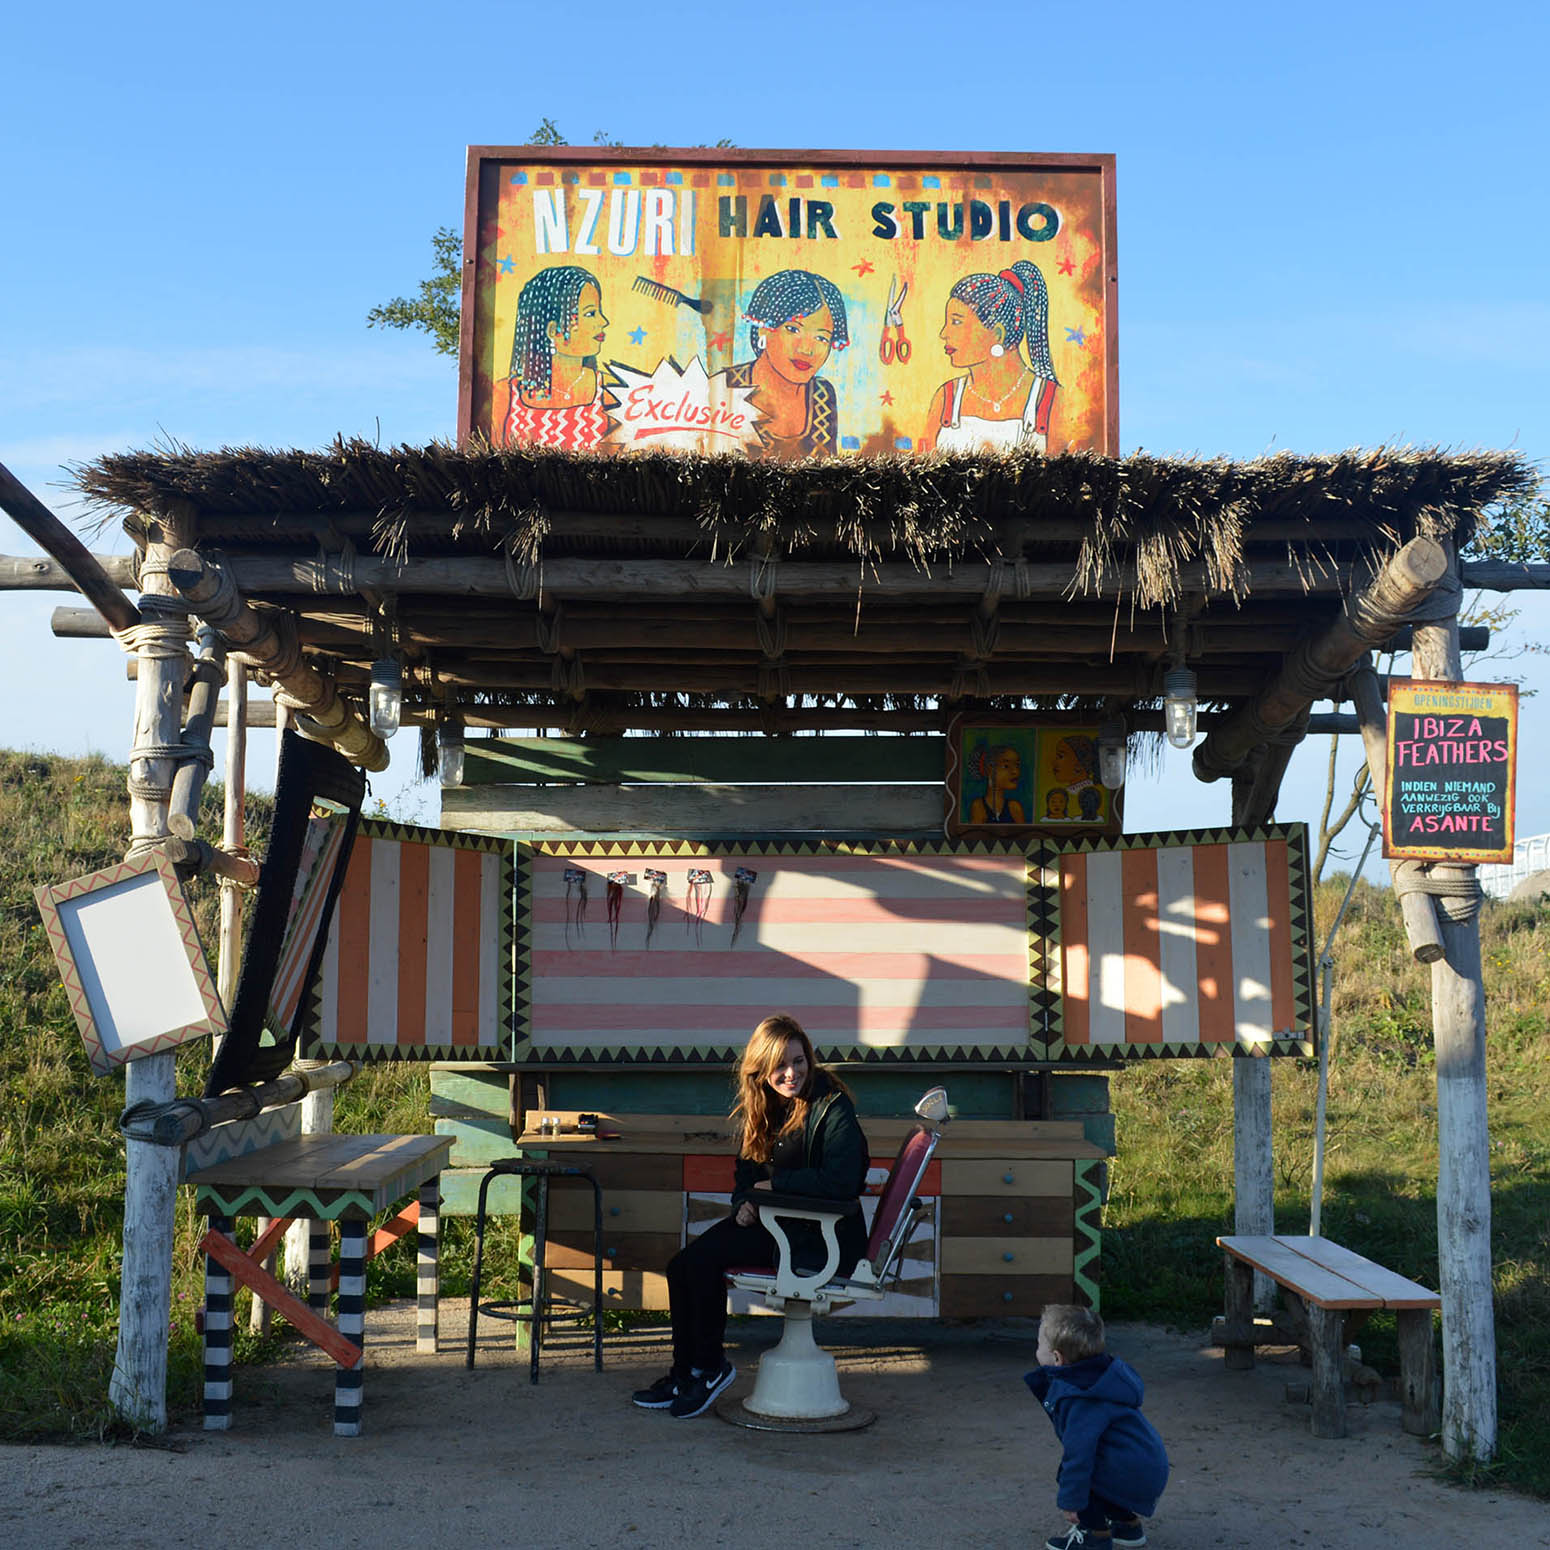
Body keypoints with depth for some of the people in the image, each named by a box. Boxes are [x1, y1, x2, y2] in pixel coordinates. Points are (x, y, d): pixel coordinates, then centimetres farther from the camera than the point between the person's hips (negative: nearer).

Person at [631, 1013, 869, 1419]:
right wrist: (745, 1202, -5)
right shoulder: (758, 1108, 9)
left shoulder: (832, 1108, -14)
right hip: (768, 1220, 8)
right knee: (681, 1264, -11)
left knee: (703, 1259, -20)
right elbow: (746, 1171, 18)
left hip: (820, 1237, -8)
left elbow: (842, 1182, -24)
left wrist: (775, 1184, -15)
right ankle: (685, 1373, 1)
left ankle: (711, 1367, -2)